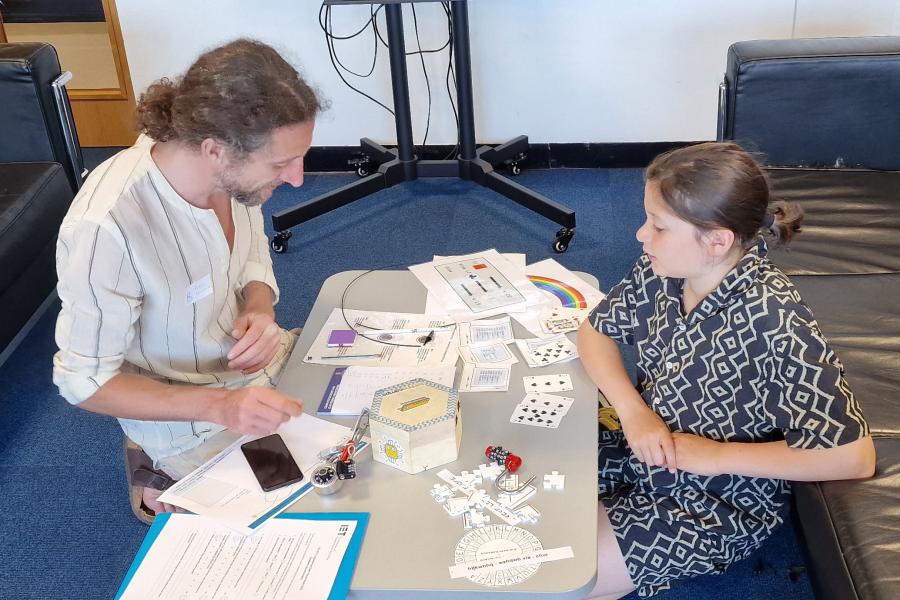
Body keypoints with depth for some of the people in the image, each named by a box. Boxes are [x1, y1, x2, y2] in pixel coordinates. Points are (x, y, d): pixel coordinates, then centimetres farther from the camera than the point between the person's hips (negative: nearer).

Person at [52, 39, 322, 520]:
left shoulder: (230, 167, -17)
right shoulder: (105, 229, -35)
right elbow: (84, 381, -22)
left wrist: (260, 308, -17)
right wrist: (220, 405, -32)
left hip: (254, 358, 6)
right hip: (191, 419, -6)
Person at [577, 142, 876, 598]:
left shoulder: (772, 320, -30)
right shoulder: (661, 270, -12)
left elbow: (854, 456, -28)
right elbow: (595, 330, 4)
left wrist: (718, 455, -24)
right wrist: (632, 410, -14)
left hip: (716, 508, -6)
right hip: (642, 453, 6)